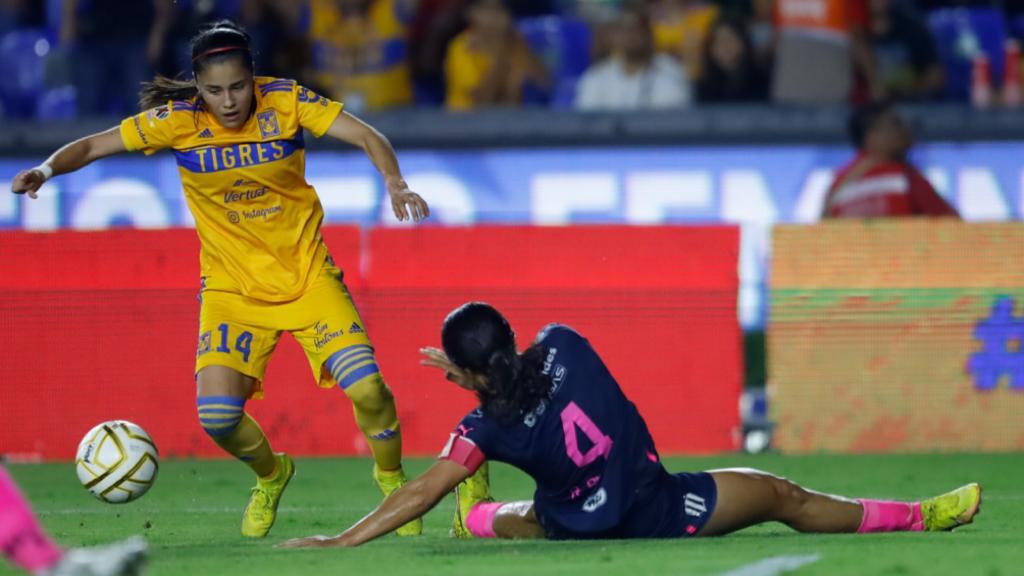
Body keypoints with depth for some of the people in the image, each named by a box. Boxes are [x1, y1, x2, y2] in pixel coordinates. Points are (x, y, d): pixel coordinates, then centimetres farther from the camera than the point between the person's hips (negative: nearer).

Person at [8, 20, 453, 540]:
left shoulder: (286, 102, -13)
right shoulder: (177, 121, -12)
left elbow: (366, 136, -18)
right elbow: (92, 146, -8)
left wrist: (394, 182, -37)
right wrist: (47, 170, -27)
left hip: (308, 276, -1)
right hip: (232, 286, 1)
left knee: (366, 386, -17)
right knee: (217, 414, -15)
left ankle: (392, 480, 14)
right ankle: (271, 477, 20)